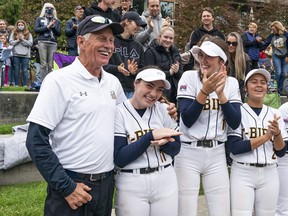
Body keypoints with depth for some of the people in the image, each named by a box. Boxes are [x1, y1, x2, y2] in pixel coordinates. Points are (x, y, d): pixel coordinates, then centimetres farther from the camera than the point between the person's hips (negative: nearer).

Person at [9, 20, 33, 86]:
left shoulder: (28, 34, 9)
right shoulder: (13, 33, 11)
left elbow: (30, 43, -1)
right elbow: (10, 42, 2)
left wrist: (23, 39, -9)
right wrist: (18, 40, -8)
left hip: (25, 55, -1)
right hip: (16, 54, 1)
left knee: (25, 70, 0)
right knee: (16, 70, 3)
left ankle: (25, 85, 3)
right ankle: (16, 84, 9)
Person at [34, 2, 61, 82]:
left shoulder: (57, 21, 17)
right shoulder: (39, 19, 15)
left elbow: (59, 33, 9)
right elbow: (36, 30, 3)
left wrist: (53, 26, -7)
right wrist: (47, 27, -4)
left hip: (53, 43, 1)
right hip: (42, 42, -1)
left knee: (51, 65, -5)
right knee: (43, 64, -8)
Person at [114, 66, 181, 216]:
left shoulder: (163, 110, 3)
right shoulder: (119, 112, -9)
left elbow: (176, 148, 6)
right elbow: (119, 159, -15)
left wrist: (163, 143, -15)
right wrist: (151, 136, -21)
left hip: (165, 182, 4)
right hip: (131, 186, -3)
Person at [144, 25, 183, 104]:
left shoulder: (175, 52, 15)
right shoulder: (151, 51, -4)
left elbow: (181, 75, 15)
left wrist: (177, 71, -8)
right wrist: (169, 72, -11)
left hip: (174, 94, 6)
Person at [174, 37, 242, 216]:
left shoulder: (231, 83, 3)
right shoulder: (189, 77, -5)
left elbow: (235, 123, -6)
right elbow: (187, 120, -14)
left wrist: (220, 93, -15)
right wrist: (205, 91, -23)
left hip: (217, 154, 3)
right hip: (188, 152, -2)